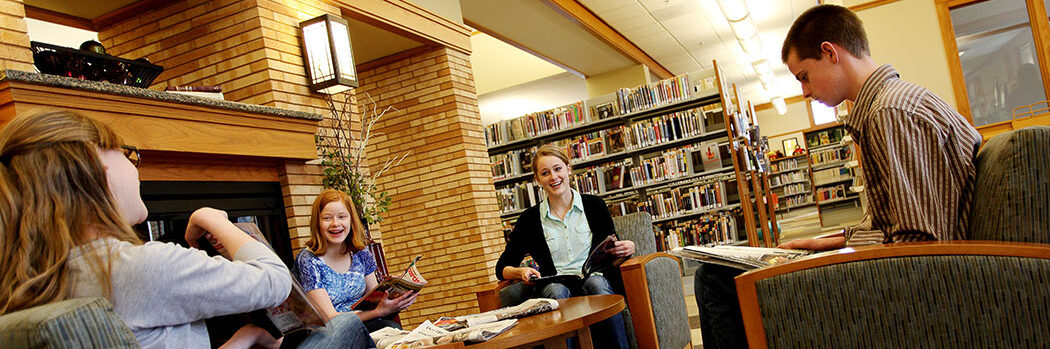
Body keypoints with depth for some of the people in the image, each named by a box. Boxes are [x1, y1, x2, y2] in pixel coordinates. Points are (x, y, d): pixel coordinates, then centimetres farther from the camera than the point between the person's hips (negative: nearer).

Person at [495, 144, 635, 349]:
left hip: (596, 281, 0)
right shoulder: (530, 219, 10)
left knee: (596, 284, -34)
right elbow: (502, 268, 13)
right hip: (556, 289, 0)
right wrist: (521, 272, -9)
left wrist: (628, 248, -6)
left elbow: (612, 251, 18)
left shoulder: (594, 205, 11)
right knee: (555, 290, -34)